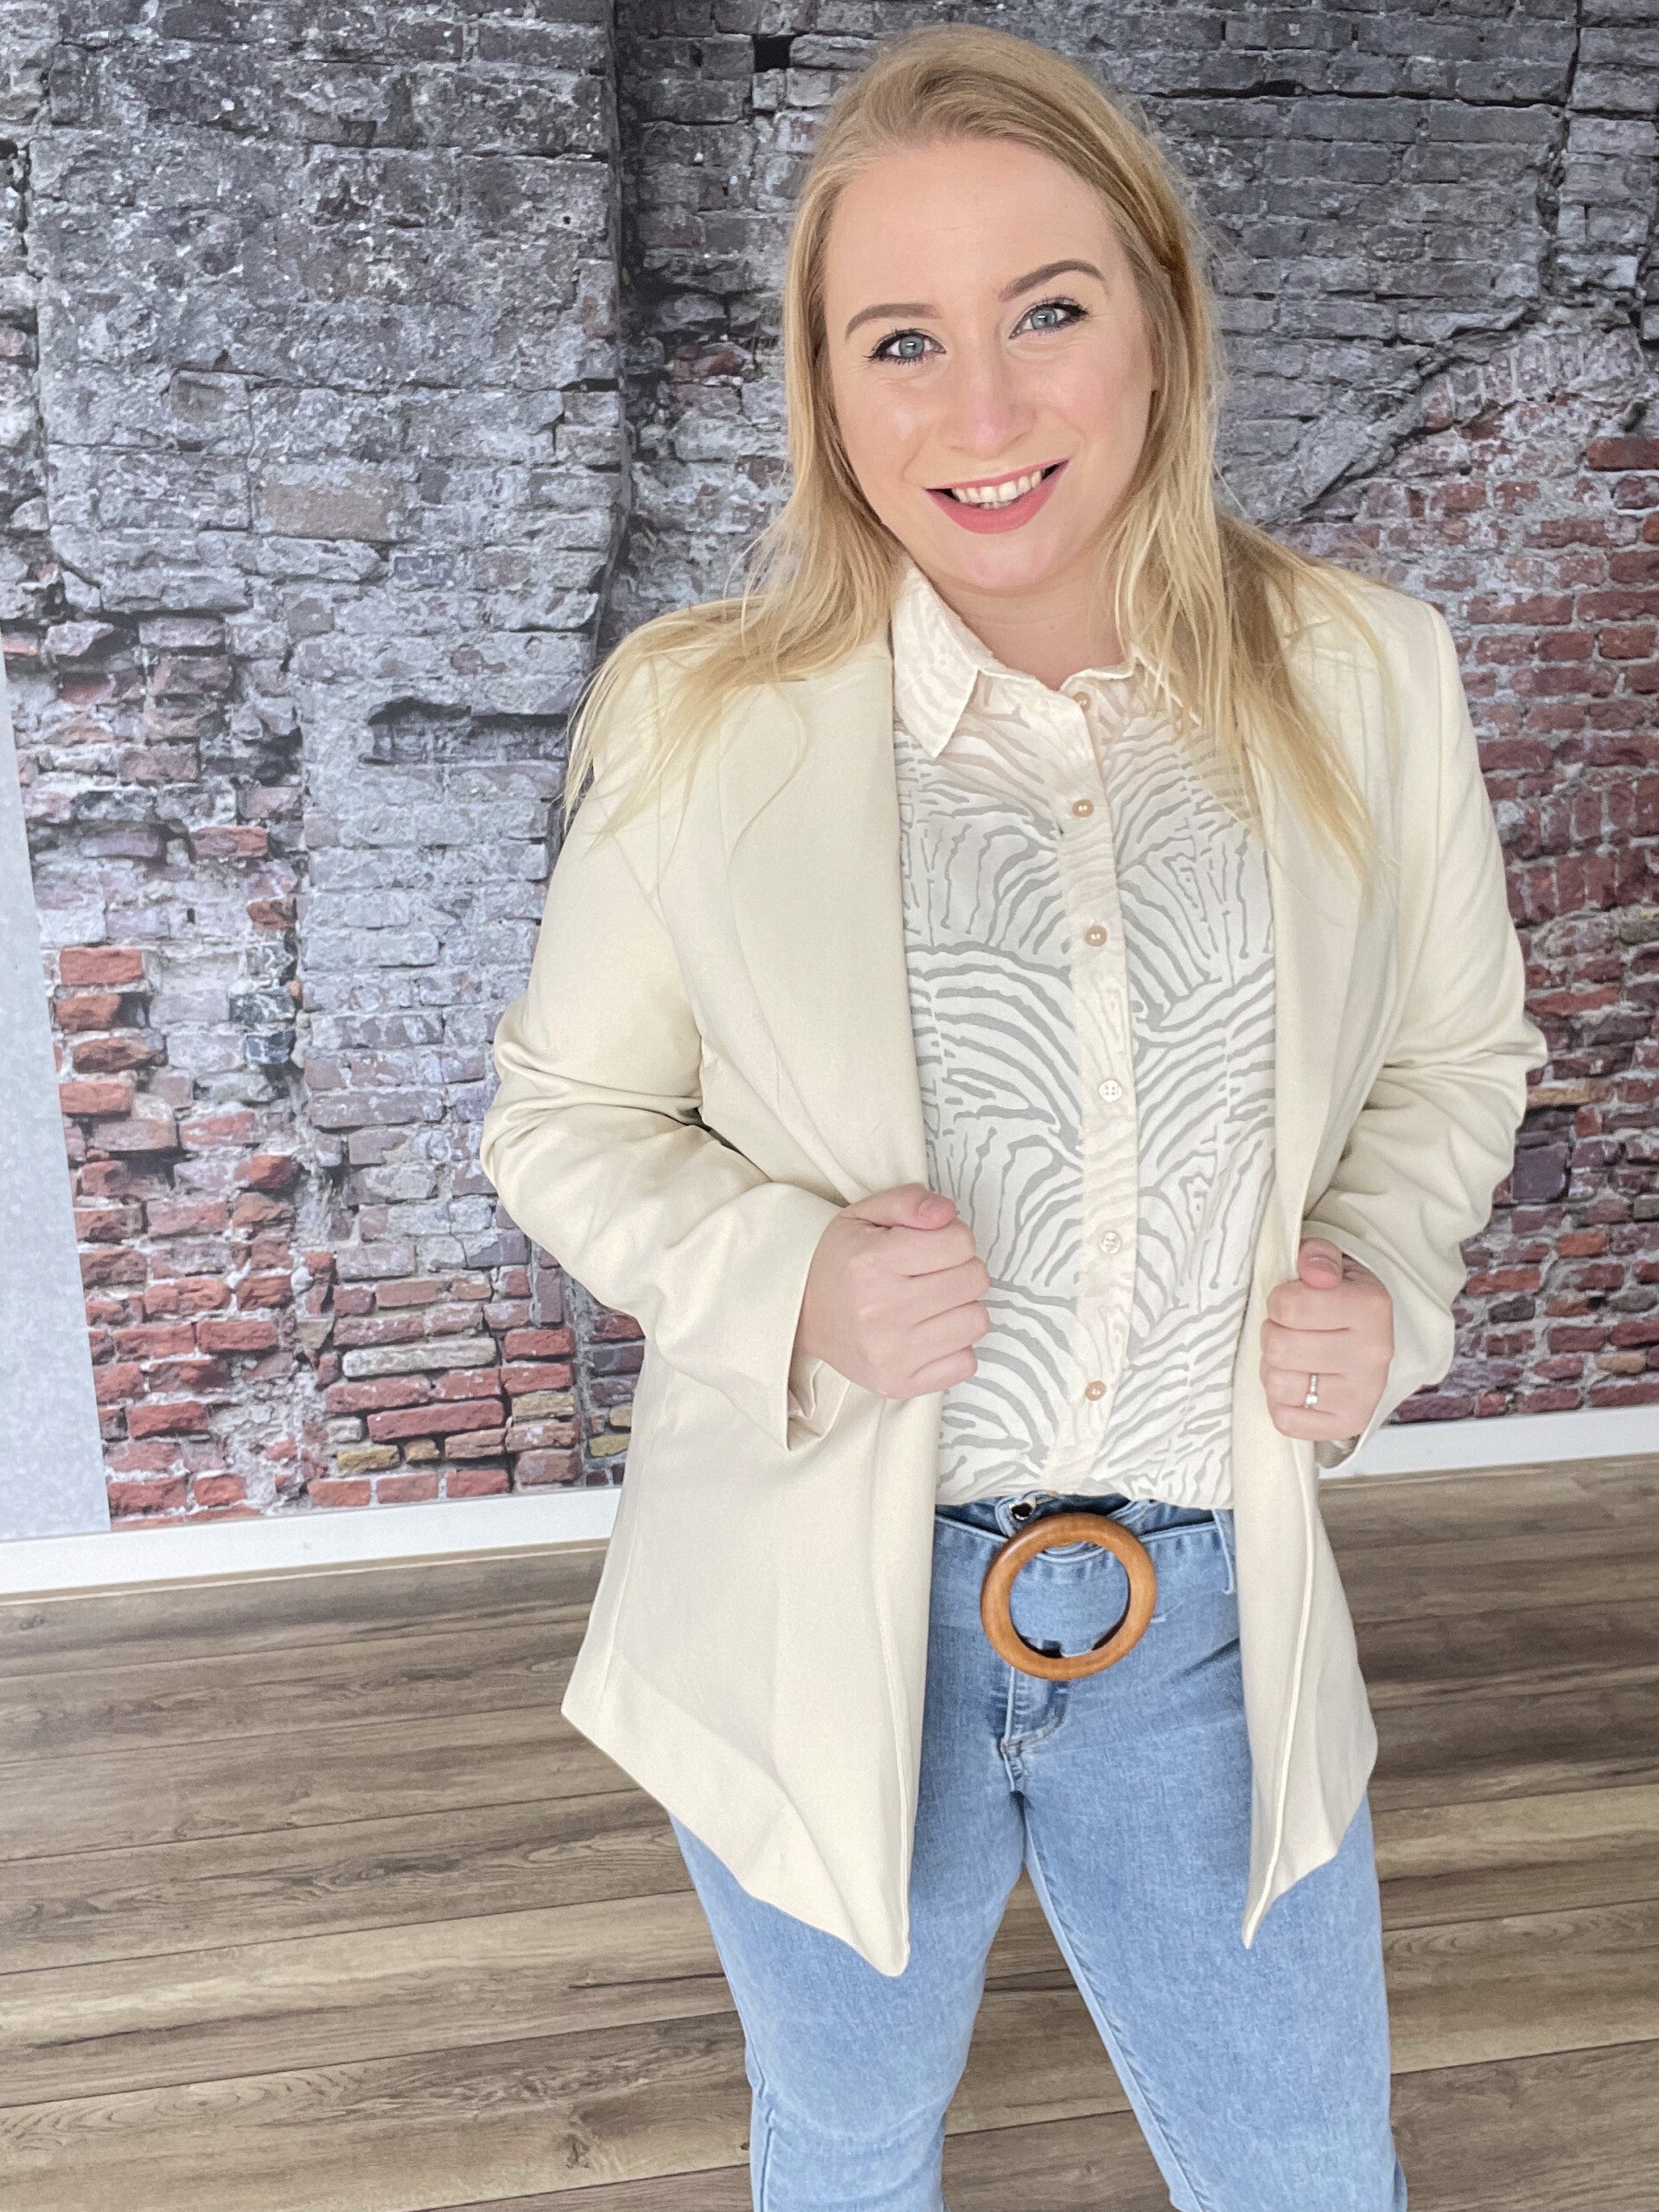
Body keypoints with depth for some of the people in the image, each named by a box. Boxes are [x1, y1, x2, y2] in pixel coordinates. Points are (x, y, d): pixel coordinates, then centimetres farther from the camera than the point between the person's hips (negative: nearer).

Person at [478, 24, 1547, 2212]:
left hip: (1220, 1621, 1)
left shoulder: (1367, 677, -6)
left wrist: (1388, 1279, -12)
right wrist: (785, 1279, -20)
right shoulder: (699, 714, -12)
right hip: (820, 1612, 0)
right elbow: (564, 1114, -1)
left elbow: (1458, 1057, 8)